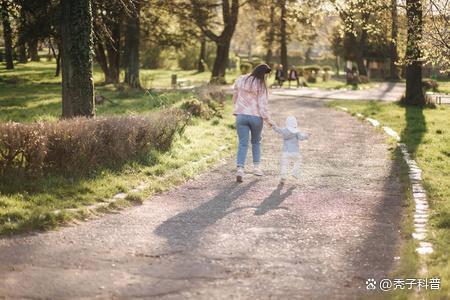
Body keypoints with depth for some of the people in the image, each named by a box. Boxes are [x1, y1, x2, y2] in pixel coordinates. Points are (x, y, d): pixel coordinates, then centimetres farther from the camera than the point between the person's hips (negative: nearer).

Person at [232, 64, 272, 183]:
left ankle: (240, 169, -14)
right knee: (256, 142, 20)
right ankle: (256, 167, 23)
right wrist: (267, 119, -3)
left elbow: (235, 97, 13)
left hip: (241, 116, 2)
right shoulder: (261, 85, -12)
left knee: (243, 143, 1)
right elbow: (263, 104, -12)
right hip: (256, 117, -2)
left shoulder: (240, 80, 2)